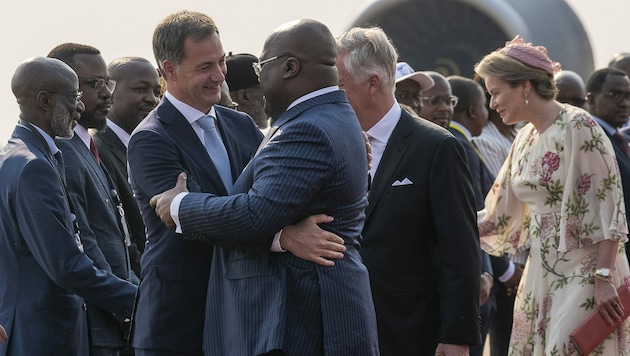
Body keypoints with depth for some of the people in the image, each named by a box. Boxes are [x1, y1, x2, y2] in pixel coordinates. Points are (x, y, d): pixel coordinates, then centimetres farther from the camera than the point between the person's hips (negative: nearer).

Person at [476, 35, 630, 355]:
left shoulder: (578, 127, -13)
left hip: (583, 271, -8)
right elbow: (500, 212, 17)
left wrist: (604, 279, -21)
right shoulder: (525, 139, 11)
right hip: (541, 272, 8)